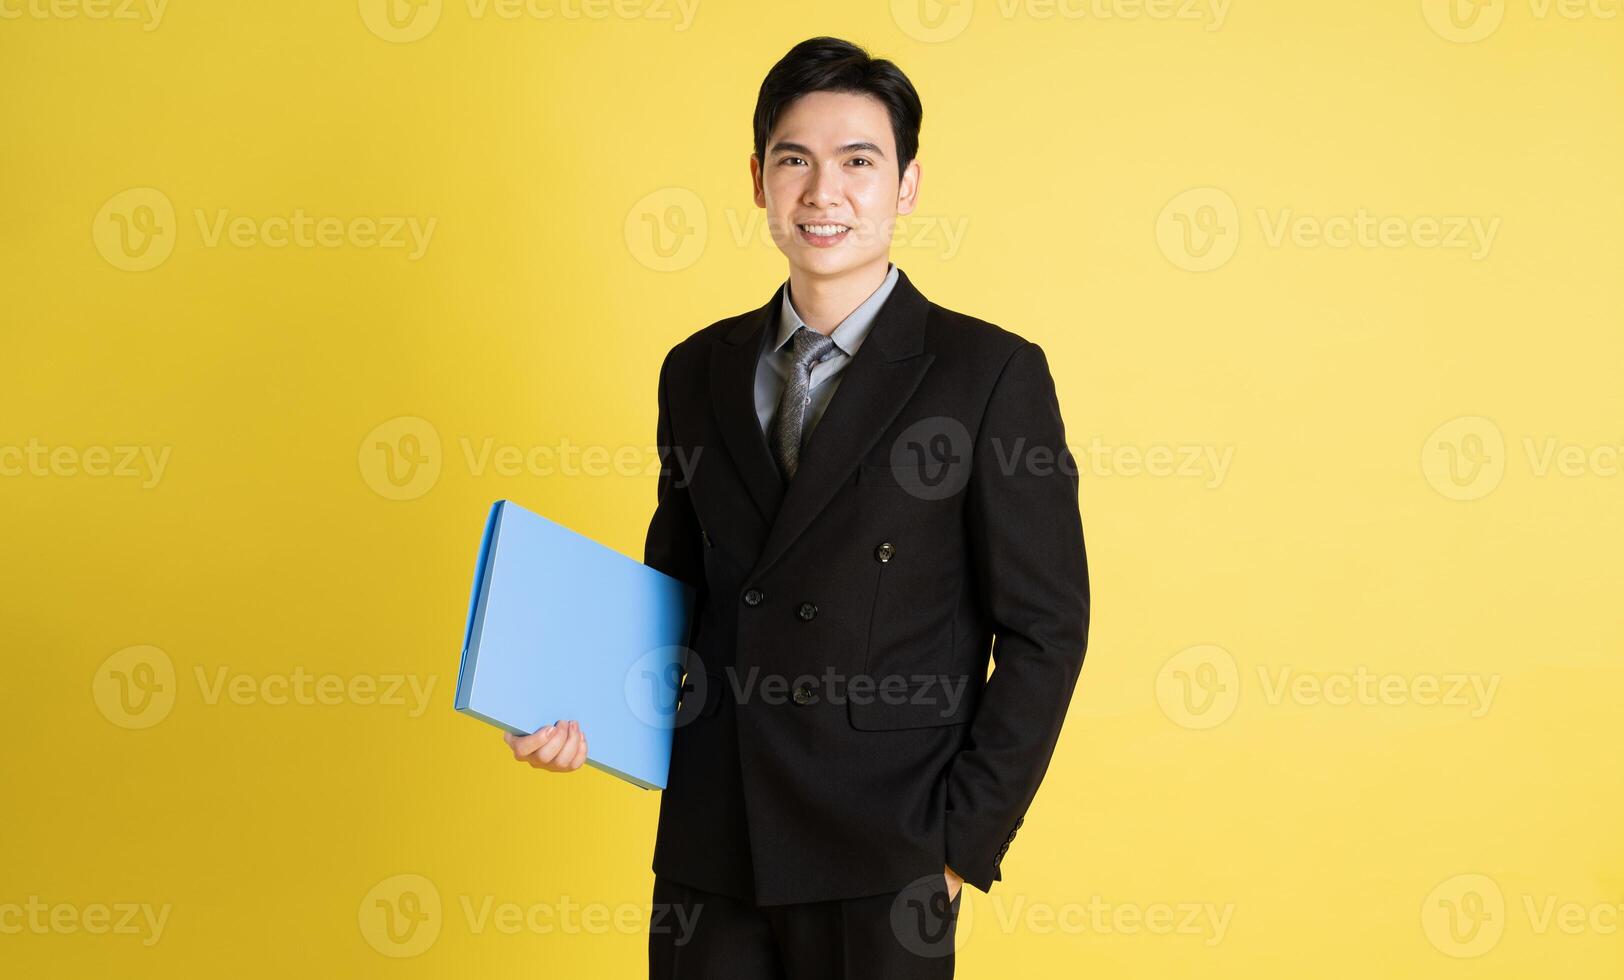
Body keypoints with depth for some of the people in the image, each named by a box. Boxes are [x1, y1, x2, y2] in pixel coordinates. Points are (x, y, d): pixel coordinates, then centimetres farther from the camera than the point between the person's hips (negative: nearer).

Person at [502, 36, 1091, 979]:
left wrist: (962, 843, -9)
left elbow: (1044, 632, -5)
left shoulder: (994, 375, -6)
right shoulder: (699, 371, 9)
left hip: (879, 867, -4)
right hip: (708, 852, 4)